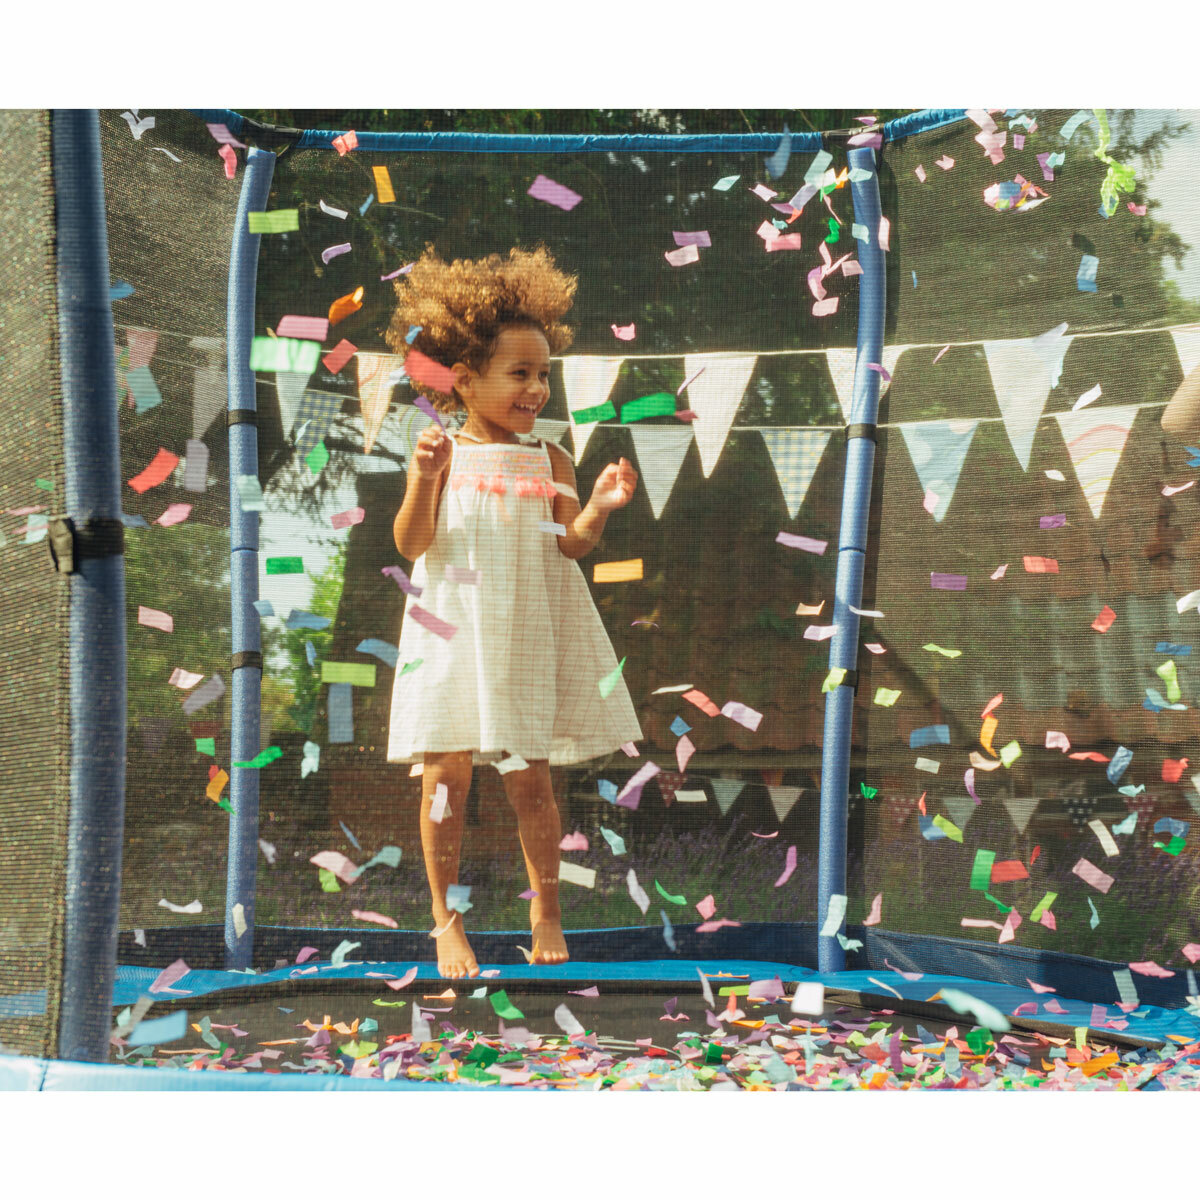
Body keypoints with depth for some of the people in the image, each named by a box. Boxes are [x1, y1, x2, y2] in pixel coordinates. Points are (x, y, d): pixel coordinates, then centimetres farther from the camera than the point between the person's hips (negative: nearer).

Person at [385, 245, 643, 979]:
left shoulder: (550, 460, 3)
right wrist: (425, 479, -23)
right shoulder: (442, 454, -2)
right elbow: (411, 544, -8)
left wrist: (600, 509, -22)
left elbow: (572, 545, -4)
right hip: (454, 634, -1)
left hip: (527, 636, 1)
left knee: (531, 777, 6)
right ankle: (447, 919, 15)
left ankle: (546, 911, 24)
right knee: (447, 774, 0)